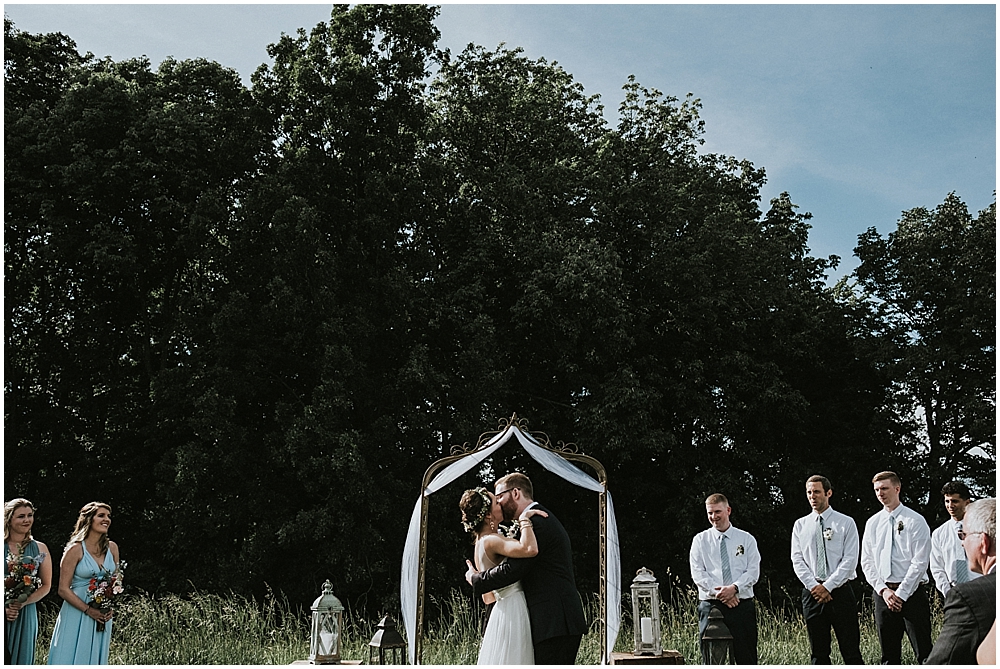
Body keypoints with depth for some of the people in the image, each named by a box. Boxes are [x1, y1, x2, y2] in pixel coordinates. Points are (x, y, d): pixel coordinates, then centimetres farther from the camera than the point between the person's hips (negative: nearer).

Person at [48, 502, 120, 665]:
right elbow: (63, 590, -10)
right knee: (71, 658, -2)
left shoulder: (112, 548, 6)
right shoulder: (75, 549, -9)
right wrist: (89, 610, -16)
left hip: (103, 616, 5)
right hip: (77, 613, -5)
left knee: (94, 659, 8)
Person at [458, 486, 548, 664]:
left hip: (504, 610, 10)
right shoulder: (490, 541, -16)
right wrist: (524, 520, -21)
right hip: (515, 611, -10)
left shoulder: (481, 543, 15)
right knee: (514, 660, -9)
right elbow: (529, 549, -34)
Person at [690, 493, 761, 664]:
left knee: (746, 657, -1)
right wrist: (718, 592, -13)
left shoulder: (747, 539, 10)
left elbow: (753, 572, 2)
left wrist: (734, 588, -15)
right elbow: (697, 573, 1)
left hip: (742, 605, 0)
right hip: (710, 605, 0)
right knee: (710, 658, 0)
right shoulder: (700, 540, 9)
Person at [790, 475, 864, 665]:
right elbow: (797, 560, 5)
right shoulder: (800, 525, 11)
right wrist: (814, 586, -9)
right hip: (811, 593, 3)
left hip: (840, 591, -3)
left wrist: (828, 586, -13)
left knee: (851, 651, -4)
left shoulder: (846, 523, 2)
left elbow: (850, 560, -6)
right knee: (819, 653, 7)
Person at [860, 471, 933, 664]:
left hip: (911, 592, -4)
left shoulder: (915, 521, -2)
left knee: (923, 652, -5)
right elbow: (867, 562, 10)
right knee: (889, 654, 8)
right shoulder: (872, 523, 11)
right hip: (883, 593, 4)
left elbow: (920, 562, -8)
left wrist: (901, 594, -12)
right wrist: (883, 590, -4)